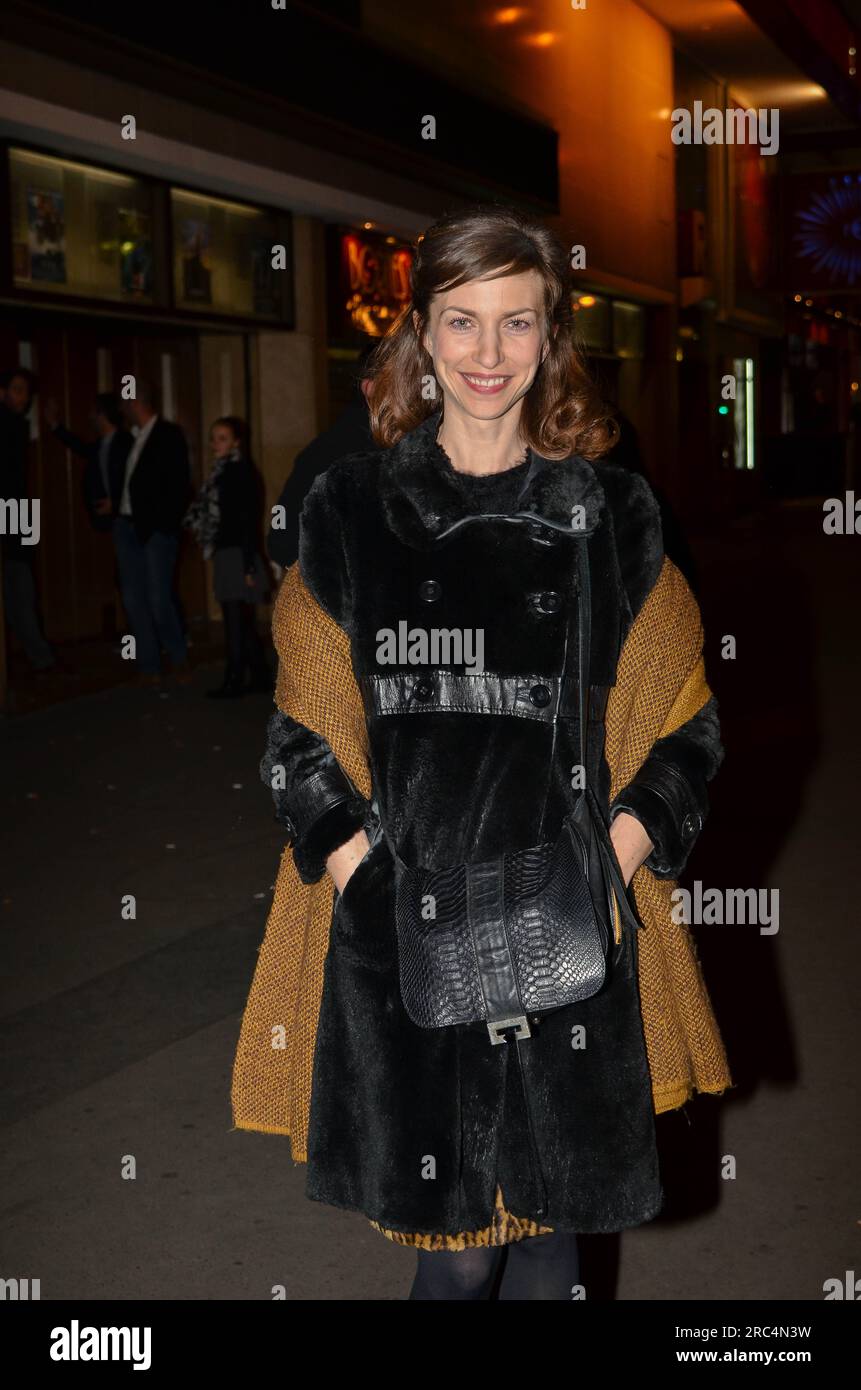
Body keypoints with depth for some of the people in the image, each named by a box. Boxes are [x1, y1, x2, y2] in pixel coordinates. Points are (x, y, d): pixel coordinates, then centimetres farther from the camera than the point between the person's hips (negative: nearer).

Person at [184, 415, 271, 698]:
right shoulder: (222, 472, 15)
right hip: (227, 555, 9)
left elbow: (248, 521, -16)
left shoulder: (241, 472, -12)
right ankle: (261, 677, 18)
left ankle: (234, 681, 1)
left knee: (236, 620, -4)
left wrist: (248, 566, -19)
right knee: (244, 622, 12)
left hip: (237, 555, -9)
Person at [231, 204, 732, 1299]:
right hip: (405, 931, 0)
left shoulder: (612, 512, 4)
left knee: (549, 1226, 10)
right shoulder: (352, 509, 3)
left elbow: (680, 723, 7)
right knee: (456, 1245, 5)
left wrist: (613, 858, -5)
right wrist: (357, 868, -6)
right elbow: (305, 733, 6)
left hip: (571, 932, 1)